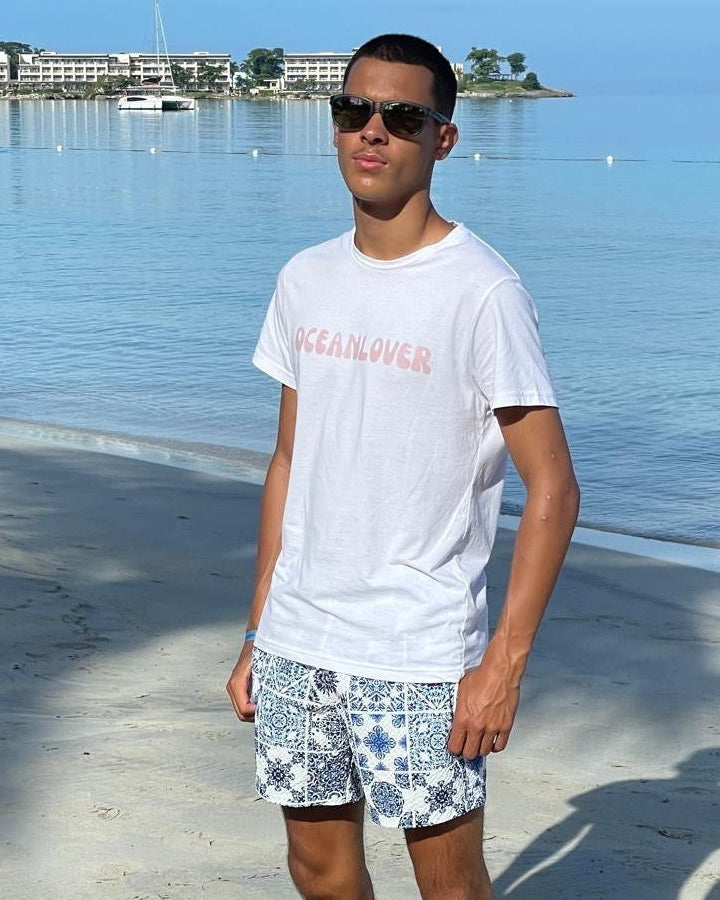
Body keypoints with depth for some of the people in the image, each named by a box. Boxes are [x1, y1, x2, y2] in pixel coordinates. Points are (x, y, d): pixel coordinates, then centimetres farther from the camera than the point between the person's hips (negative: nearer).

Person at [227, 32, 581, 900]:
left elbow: (552, 488, -12)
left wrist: (504, 661, -17)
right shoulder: (304, 280, 7)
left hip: (421, 657, -6)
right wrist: (258, 633, 13)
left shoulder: (481, 290, -12)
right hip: (297, 642, 6)